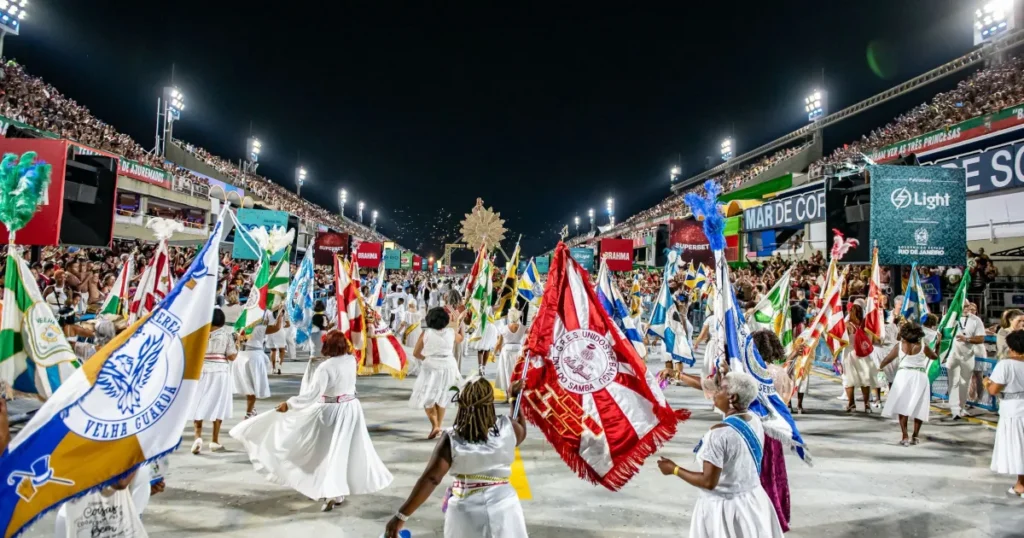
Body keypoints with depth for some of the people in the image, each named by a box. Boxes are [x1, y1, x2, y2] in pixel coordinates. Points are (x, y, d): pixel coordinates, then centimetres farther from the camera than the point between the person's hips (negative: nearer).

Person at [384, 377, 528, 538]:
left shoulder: (451, 439, -14)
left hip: (465, 512, -1)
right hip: (503, 507, 1)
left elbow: (430, 479, -19)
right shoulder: (507, 428, -9)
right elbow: (521, 431, 16)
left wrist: (401, 516, -17)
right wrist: (515, 397, 26)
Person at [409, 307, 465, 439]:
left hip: (431, 367, -3)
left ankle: (435, 425, -11)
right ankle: (439, 426, 22)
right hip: (448, 367, 3)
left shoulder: (426, 333, -7)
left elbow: (416, 353, -2)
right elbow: (460, 338, 22)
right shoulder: (451, 332, -2)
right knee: (441, 398, 18)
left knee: (427, 398, 6)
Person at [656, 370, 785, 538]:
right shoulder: (755, 420, -3)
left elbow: (708, 482, -26)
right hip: (753, 501, 7)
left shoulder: (720, 432, -26)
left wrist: (674, 469, -10)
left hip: (724, 506, -7)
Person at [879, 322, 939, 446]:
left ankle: (905, 437, -4)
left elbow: (887, 360, 6)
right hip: (920, 377, 1)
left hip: (904, 375, 0)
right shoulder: (923, 346, -1)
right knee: (918, 408, 12)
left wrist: (881, 367, 26)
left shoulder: (899, 346, -1)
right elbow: (935, 357, 17)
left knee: (902, 407, 3)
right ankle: (915, 436, 13)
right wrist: (938, 343, 30)